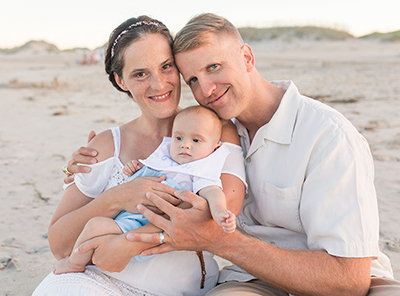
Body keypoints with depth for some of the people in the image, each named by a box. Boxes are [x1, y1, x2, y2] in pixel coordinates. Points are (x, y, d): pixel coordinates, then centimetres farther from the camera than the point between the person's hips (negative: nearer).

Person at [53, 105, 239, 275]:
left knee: (96, 225, -27)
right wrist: (134, 169, 8)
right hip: (123, 211, 10)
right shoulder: (165, 159, 17)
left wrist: (219, 212, -44)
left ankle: (75, 264, -2)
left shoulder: (201, 172, -6)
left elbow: (211, 191, -23)